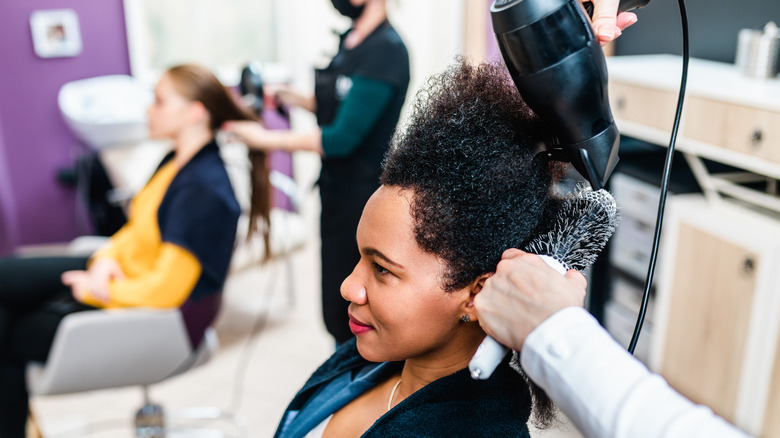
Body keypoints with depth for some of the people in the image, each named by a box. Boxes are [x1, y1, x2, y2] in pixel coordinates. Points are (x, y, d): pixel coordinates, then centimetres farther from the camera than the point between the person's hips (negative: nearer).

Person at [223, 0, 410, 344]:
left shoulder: (386, 50, -20)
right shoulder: (349, 40, 7)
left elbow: (343, 138, -22)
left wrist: (266, 140, -16)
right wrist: (292, 99, 3)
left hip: (363, 196, -9)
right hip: (337, 187, 9)